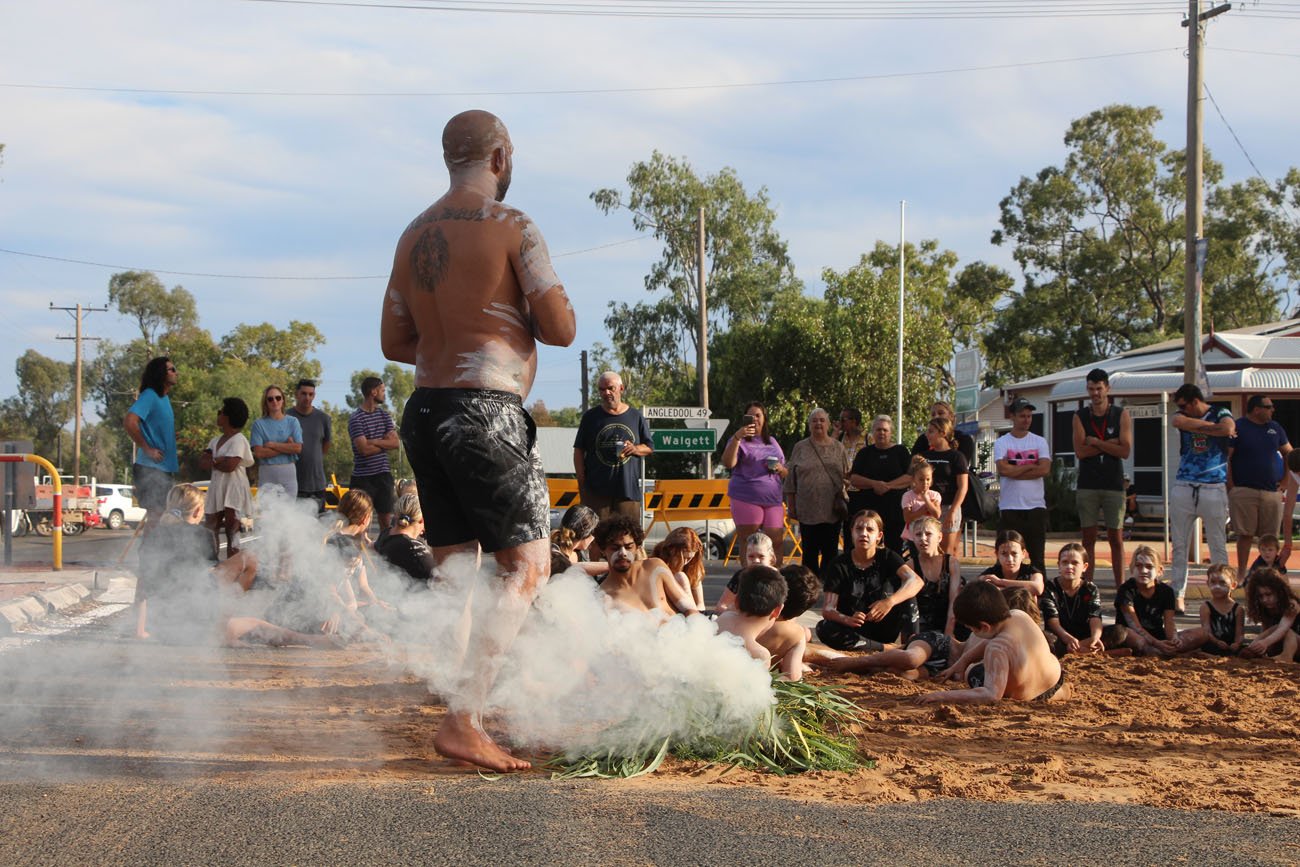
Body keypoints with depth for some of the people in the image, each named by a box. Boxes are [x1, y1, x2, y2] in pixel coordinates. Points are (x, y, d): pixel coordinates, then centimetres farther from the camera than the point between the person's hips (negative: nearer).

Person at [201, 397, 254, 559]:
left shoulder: (238, 440, -8)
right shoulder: (216, 441, 17)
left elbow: (230, 465, -19)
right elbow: (202, 462, 6)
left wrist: (213, 462, -2)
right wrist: (219, 461, -12)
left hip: (234, 490, -8)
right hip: (217, 487, 8)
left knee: (231, 530, -8)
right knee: (211, 529, 6)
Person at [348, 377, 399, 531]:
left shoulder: (384, 415, 11)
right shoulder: (355, 418, -8)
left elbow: (395, 442, 1)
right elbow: (364, 449, -17)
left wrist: (374, 442, -12)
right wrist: (385, 442, -3)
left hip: (383, 474, 5)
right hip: (363, 477, -5)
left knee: (386, 518, 5)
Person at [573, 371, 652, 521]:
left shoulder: (635, 416, 10)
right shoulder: (591, 417, 8)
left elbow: (649, 448, 14)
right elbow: (579, 451, 8)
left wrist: (636, 449, -9)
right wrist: (581, 483, -1)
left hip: (628, 488, 1)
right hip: (596, 490, -1)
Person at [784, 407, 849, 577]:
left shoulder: (838, 449, 9)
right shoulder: (800, 448, 6)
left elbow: (847, 477, 9)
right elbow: (791, 480, 6)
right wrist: (791, 506, 1)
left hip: (832, 510, 1)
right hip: (808, 509, -1)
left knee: (830, 552, 3)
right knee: (810, 552, 3)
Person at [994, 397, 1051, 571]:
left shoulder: (1040, 442, 8)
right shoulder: (1001, 442, 4)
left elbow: (1045, 469, -8)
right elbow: (1004, 469, -13)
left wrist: (1015, 471, -9)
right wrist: (1030, 466, -5)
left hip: (1036, 506, 2)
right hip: (1009, 507, -2)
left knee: (1037, 556, 4)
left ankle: (1040, 583, 8)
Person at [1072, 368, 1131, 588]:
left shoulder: (1121, 415, 3)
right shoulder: (1080, 416, 6)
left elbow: (1125, 451, -8)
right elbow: (1080, 451, -6)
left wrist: (1095, 442, -9)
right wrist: (1109, 443, -9)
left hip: (1114, 485, -1)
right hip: (1087, 485, 1)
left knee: (1116, 538, 1)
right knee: (1088, 539, 1)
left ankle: (1120, 587, 4)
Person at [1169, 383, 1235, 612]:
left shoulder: (1220, 413, 4)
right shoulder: (1182, 415, 13)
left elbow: (1228, 427, -19)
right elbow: (1179, 422, -12)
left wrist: (1195, 427, -7)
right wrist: (1216, 428, -7)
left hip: (1214, 489, -3)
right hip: (1183, 488, 3)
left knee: (1218, 546, -1)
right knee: (1179, 546, 2)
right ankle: (1177, 595, 6)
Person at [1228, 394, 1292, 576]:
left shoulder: (1274, 428, 13)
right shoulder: (1237, 427, -2)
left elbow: (1289, 453, 23)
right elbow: (1225, 458, -5)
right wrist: (1231, 487, -11)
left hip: (1272, 492, 4)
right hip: (1244, 491, -4)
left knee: (1269, 536, 3)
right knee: (1245, 534, -3)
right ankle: (1241, 573, 3)